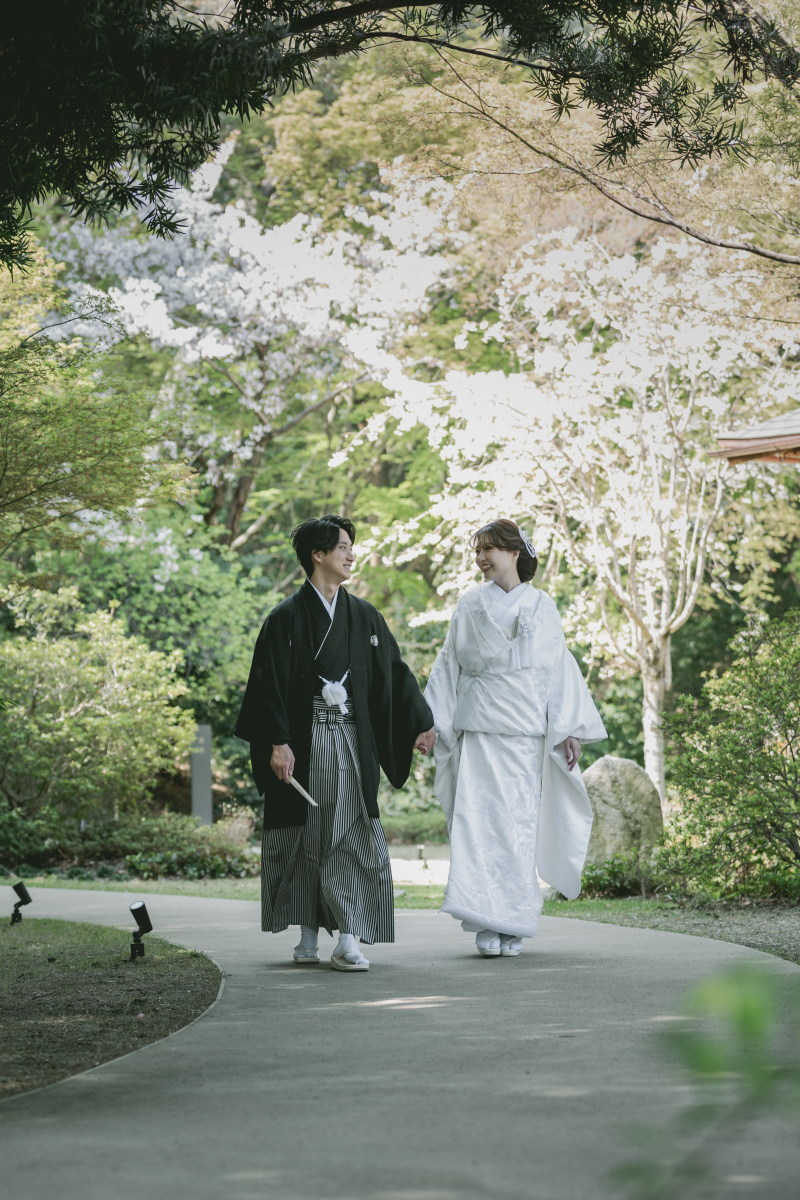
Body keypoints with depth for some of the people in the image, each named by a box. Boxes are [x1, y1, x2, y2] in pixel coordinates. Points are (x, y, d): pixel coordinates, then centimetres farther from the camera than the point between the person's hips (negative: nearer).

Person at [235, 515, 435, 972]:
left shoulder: (364, 616, 10)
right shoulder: (287, 618, -2)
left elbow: (394, 671, 11)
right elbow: (270, 684, -6)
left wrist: (420, 724, 3)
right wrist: (277, 743, -15)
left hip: (352, 741, 2)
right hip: (303, 743, -2)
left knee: (351, 836, -7)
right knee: (306, 838, 4)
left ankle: (350, 940, -10)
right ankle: (309, 935, 15)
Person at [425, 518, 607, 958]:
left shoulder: (540, 606, 8)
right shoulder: (469, 605, 11)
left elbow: (558, 669, 6)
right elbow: (449, 665, 12)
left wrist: (569, 729, 0)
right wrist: (431, 720, 4)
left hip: (523, 726, 0)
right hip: (477, 725, 1)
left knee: (519, 819, -2)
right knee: (477, 817, -9)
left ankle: (514, 925, 5)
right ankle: (486, 924, -11)